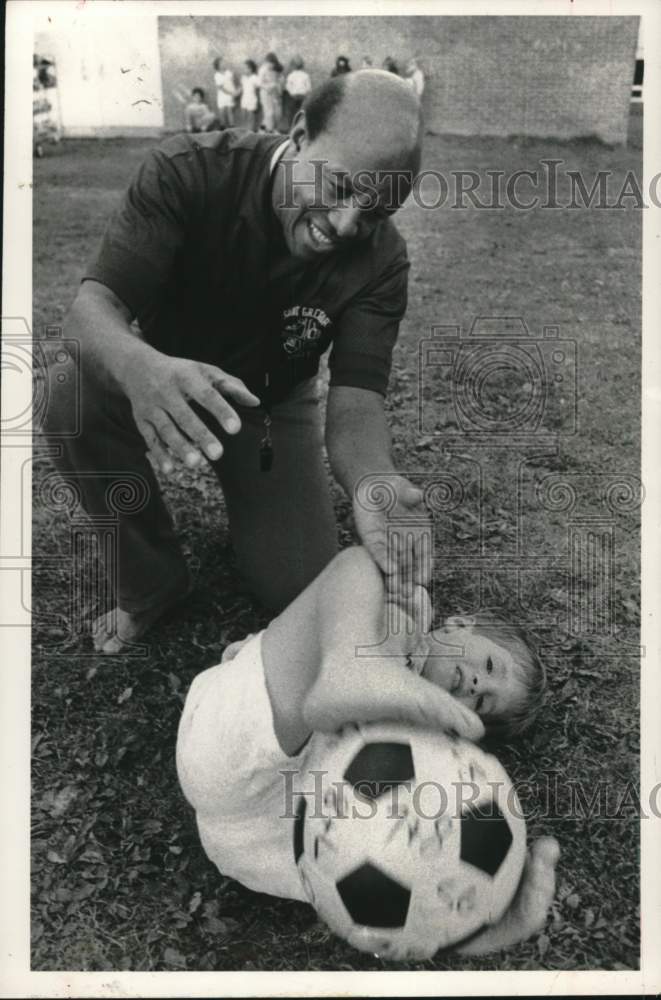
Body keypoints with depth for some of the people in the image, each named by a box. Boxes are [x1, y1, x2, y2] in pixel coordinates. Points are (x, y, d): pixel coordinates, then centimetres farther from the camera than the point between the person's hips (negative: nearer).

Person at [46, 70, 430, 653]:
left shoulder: (380, 261, -22)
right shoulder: (190, 172, -26)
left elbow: (355, 400, -30)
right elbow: (92, 306, -34)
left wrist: (373, 480, -55)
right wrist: (140, 367, -59)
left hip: (272, 402, 1)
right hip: (160, 385, 0)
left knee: (301, 592, -13)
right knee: (75, 399, -34)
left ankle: (242, 492, 22)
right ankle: (150, 583, -8)